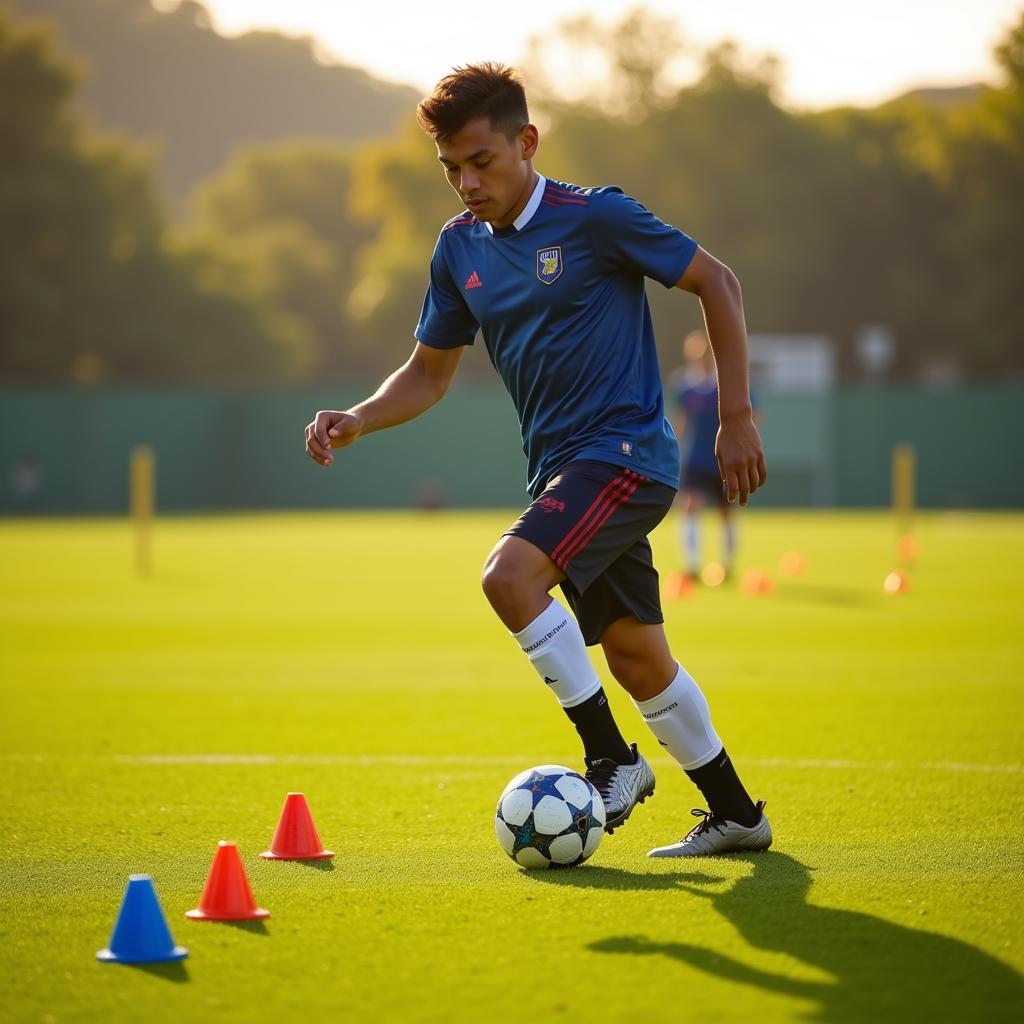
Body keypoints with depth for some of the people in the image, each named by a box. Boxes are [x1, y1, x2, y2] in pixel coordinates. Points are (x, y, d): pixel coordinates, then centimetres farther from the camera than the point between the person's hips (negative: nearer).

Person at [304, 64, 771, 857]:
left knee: (510, 574, -27)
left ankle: (612, 760, -15)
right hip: (561, 466, 7)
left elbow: (716, 282, -4)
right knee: (637, 660, 12)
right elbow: (430, 373, 17)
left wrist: (738, 419, -6)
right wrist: (357, 421, -2)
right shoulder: (460, 249, 8)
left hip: (627, 451, -7)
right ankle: (735, 815, 27)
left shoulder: (595, 218, -11)